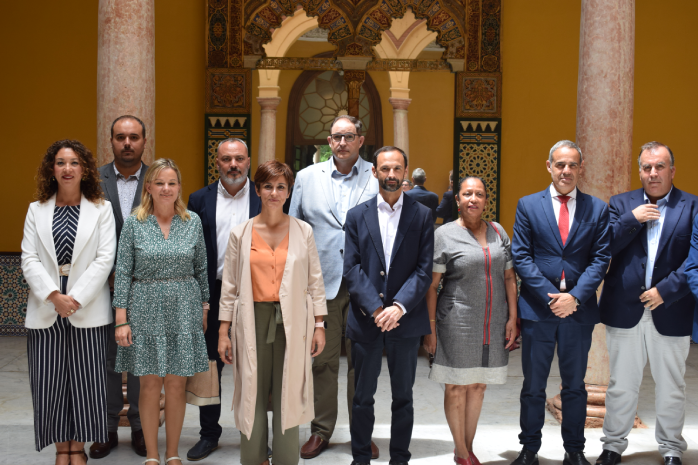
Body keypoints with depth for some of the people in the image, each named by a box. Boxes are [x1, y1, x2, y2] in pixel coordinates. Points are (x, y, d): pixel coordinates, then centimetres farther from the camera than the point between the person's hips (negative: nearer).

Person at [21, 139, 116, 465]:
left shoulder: (101, 208, 3)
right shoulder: (37, 209, 9)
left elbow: (105, 259, -5)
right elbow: (29, 259, 2)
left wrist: (76, 298, -13)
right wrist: (54, 296, -12)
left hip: (87, 310, -2)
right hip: (45, 310, 2)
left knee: (85, 380, 2)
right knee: (50, 382, 3)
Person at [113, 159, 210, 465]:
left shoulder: (193, 222, 3)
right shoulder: (134, 223, -2)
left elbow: (201, 269, 9)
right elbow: (123, 273, -2)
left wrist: (204, 308, 8)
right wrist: (121, 320, -7)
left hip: (183, 311, 1)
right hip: (145, 310, -1)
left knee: (177, 383, 6)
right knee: (150, 384, 4)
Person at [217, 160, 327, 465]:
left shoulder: (303, 231, 4)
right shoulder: (240, 234, 4)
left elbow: (315, 281, 6)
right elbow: (229, 286, 6)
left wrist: (319, 325, 2)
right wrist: (223, 332, 3)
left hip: (292, 323, 0)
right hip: (253, 321, 0)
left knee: (288, 398, 3)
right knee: (252, 397, 4)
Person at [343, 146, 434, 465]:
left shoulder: (421, 215, 2)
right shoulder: (357, 215, 5)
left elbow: (424, 270, -3)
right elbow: (351, 269, -2)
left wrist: (399, 306, -16)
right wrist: (375, 309, -14)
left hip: (405, 320, 0)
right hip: (365, 320, 1)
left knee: (403, 397, 10)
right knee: (362, 396, 9)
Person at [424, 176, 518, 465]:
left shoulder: (498, 233, 9)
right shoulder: (444, 235, -4)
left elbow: (509, 278, 12)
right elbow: (431, 285, -6)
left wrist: (512, 318, 5)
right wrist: (430, 327, -10)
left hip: (493, 326, 4)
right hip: (457, 324, -4)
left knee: (478, 386, 12)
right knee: (457, 388, 3)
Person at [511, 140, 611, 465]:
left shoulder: (597, 209, 4)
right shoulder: (528, 205, 2)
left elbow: (600, 258, -2)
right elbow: (521, 257, -4)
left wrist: (575, 296, -15)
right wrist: (550, 295, -13)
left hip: (579, 308, 1)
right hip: (537, 307, -1)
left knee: (575, 386, 12)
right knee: (533, 386, 9)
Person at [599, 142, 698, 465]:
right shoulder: (621, 204, 6)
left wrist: (665, 290, -15)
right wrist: (632, 219, -14)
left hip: (671, 312, -1)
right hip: (625, 311, 1)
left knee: (671, 387, 12)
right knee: (621, 386, 11)